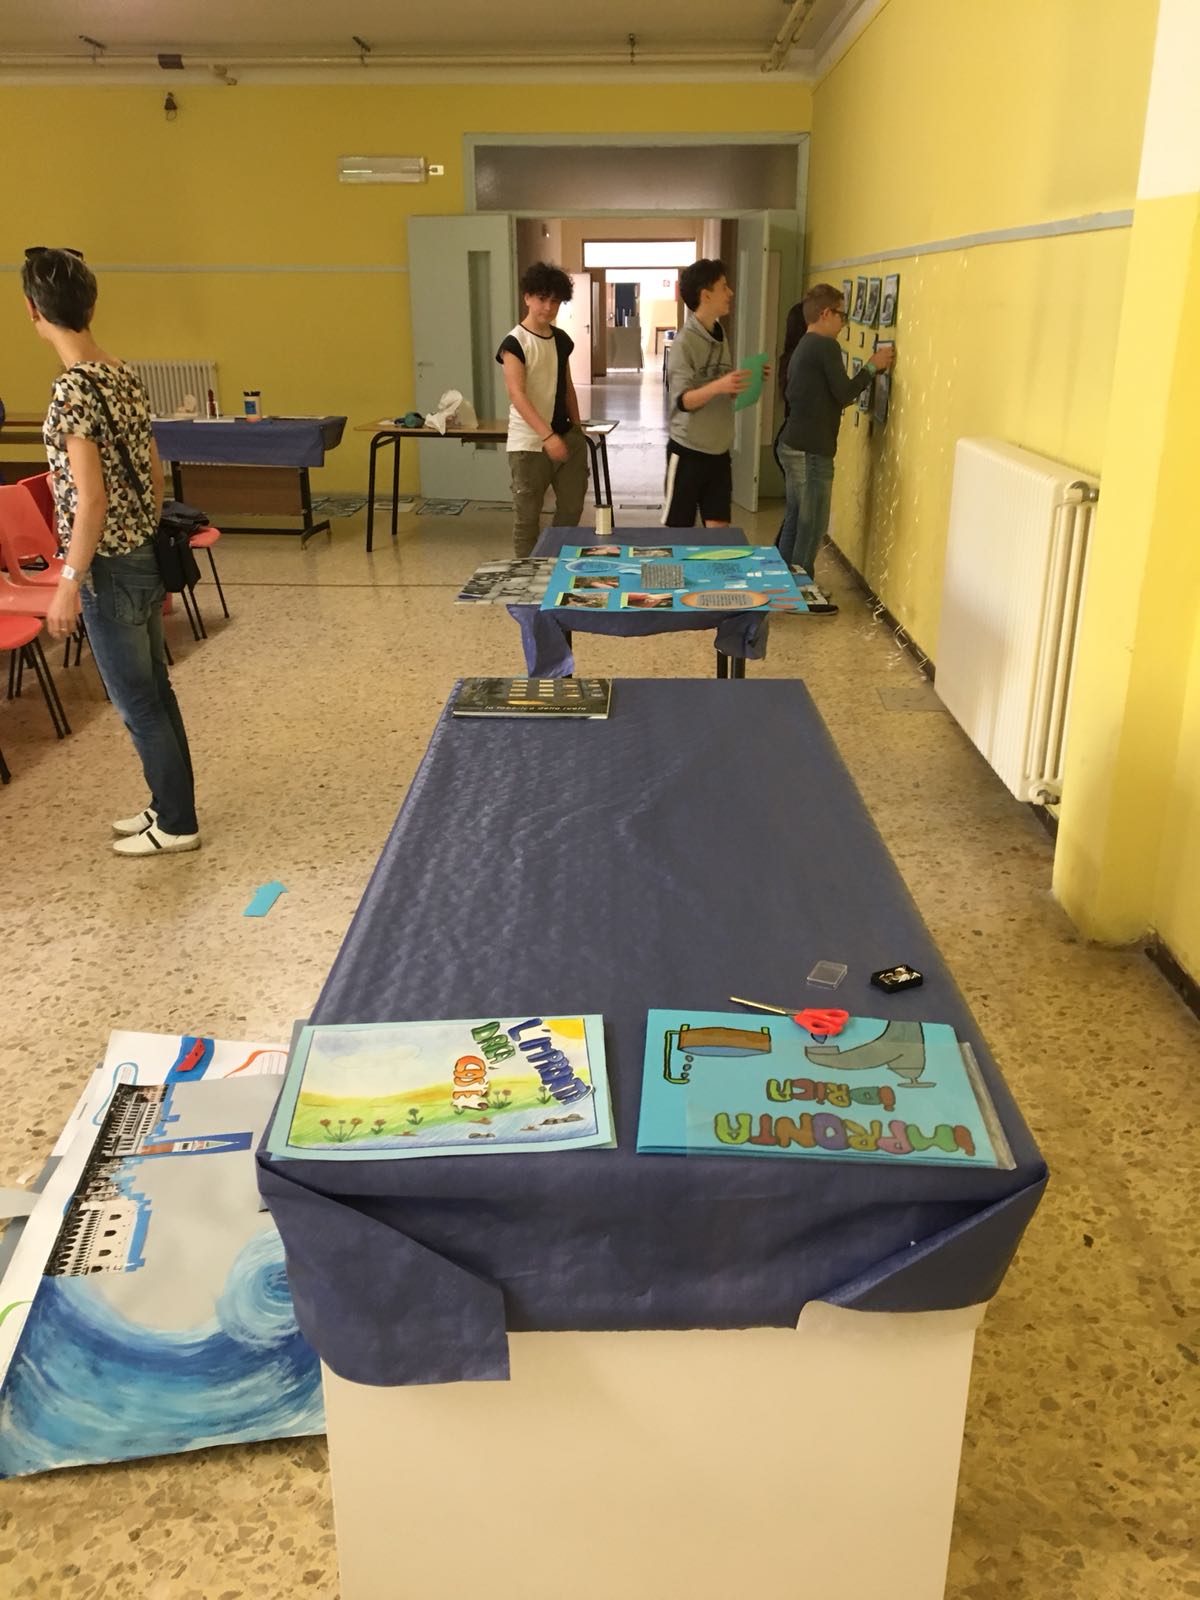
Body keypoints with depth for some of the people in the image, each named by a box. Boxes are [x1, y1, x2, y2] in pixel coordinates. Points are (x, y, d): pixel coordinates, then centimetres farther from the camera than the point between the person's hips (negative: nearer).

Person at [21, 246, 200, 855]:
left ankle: (177, 825, 15)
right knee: (155, 692, 16)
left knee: (137, 703, 3)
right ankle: (170, 806, 29)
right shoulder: (125, 377, 6)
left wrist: (69, 584, -17)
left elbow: (91, 500, -22)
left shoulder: (72, 389, -19)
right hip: (146, 556, 8)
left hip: (110, 569, -8)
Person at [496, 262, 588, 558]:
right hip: (529, 444, -7)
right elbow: (517, 395, -21)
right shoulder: (514, 343, -12)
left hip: (566, 436, 7)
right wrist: (547, 436, -31)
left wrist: (577, 429, 17)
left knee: (572, 508, 11)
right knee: (527, 515, 1)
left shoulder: (561, 339, 9)